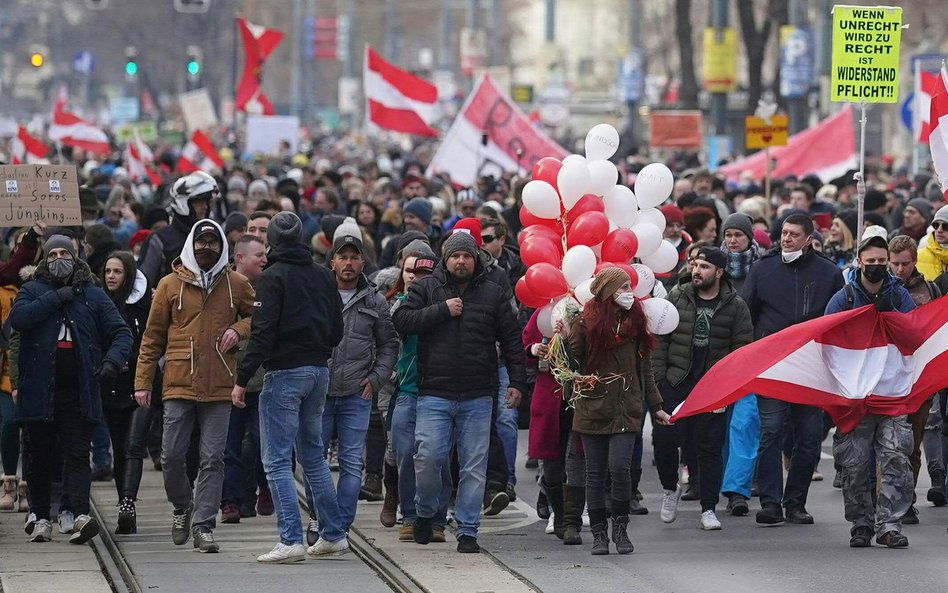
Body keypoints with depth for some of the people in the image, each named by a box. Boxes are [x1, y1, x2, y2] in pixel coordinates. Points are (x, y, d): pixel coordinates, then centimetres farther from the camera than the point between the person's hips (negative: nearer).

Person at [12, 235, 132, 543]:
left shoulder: (93, 295, 10)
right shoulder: (33, 290, 8)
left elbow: (121, 332, 7)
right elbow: (18, 318, -12)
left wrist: (113, 361, -12)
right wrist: (56, 298, -12)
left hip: (79, 392, 0)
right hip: (39, 389, 0)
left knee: (77, 454, -8)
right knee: (41, 457, 8)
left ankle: (81, 515, -19)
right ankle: (39, 516, 19)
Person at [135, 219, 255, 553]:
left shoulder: (236, 285, 7)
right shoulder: (170, 285, 4)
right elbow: (153, 337, 8)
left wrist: (238, 329, -3)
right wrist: (143, 381, 3)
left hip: (219, 387, 0)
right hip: (179, 385, 0)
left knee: (213, 459, -2)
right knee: (172, 456, -1)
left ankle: (203, 525, 3)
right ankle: (183, 508, 25)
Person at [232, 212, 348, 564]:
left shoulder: (273, 277, -10)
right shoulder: (323, 276, 9)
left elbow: (263, 333, -16)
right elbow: (337, 331, 11)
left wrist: (242, 379, -13)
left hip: (284, 373, -7)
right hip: (319, 370, 7)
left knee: (277, 459, -5)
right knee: (313, 454, 17)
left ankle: (291, 540, -14)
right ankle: (333, 535, 18)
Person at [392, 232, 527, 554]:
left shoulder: (494, 293, 10)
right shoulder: (426, 288, 7)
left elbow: (511, 340, 11)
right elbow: (401, 321, -5)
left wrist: (517, 382, 4)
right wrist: (442, 310, -11)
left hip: (477, 397, 1)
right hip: (434, 393, -1)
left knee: (474, 466, 1)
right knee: (428, 457, -9)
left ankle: (467, 531, 8)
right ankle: (425, 512, 17)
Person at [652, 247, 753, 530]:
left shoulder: (735, 306, 0)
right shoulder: (677, 297, 3)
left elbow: (742, 348, 0)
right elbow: (660, 338, 4)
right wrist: (658, 377, -4)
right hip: (675, 382, 1)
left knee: (710, 447, 1)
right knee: (664, 437, -6)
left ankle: (708, 510, 7)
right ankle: (670, 488, 20)